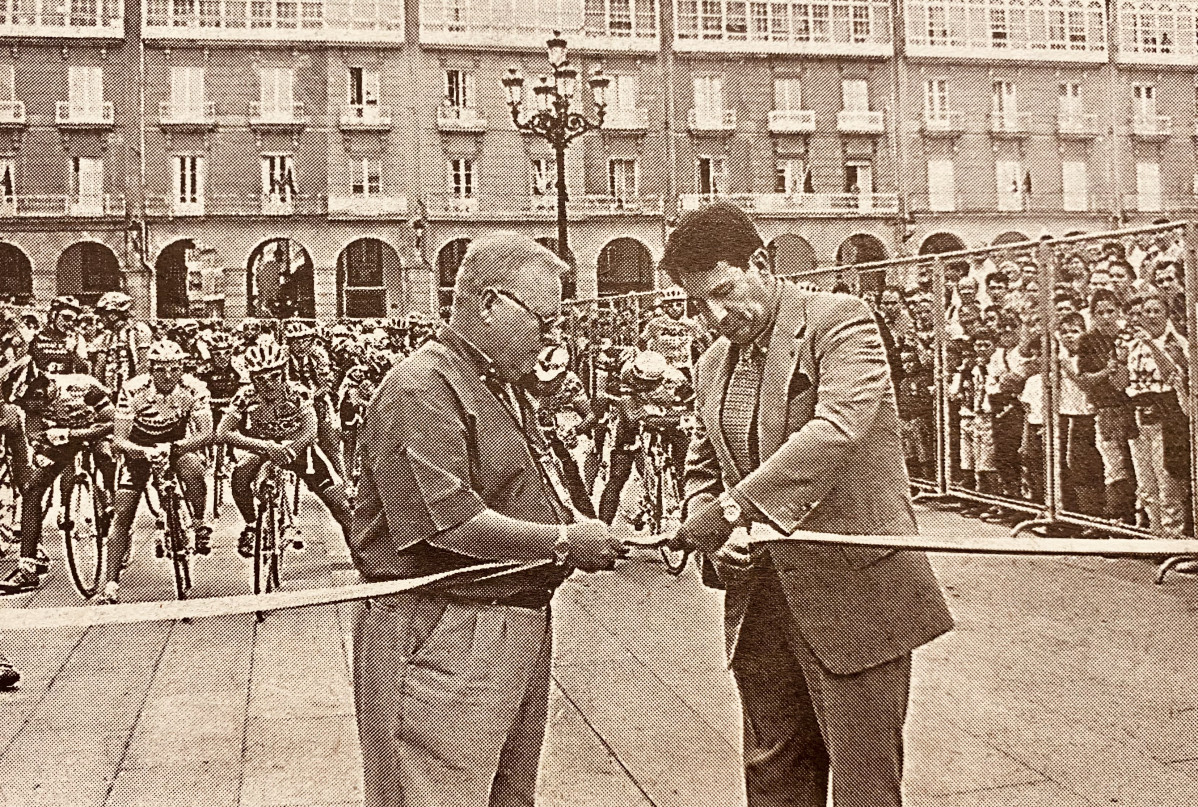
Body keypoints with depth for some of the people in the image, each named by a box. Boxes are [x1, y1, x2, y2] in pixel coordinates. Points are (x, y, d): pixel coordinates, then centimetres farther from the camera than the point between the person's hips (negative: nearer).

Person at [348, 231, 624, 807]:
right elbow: (446, 521, -23)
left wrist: (587, 538, 2)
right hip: (439, 639, -10)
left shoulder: (507, 392, 19)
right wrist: (562, 542, -17)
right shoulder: (422, 386, -15)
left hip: (520, 636, 10)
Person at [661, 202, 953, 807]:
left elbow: (836, 429, -23)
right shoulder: (711, 366, 13)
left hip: (852, 589, -6)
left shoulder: (840, 321, -8)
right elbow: (702, 470, 20)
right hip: (759, 601, 6)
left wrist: (733, 506, -25)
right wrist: (717, 541, -1)